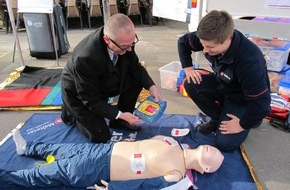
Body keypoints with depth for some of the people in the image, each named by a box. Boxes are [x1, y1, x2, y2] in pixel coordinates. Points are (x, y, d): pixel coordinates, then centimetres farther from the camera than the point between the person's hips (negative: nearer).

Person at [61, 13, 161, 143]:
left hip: (104, 83, 6)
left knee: (137, 80, -12)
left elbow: (135, 66, -6)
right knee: (101, 137, -5)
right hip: (79, 95, -6)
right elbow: (91, 100, -28)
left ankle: (119, 121, 7)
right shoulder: (85, 58, -40)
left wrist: (151, 86, -20)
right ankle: (71, 112, 20)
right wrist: (119, 114, -29)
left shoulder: (124, 39, -24)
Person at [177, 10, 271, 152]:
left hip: (244, 98, -6)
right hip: (223, 84, 6)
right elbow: (182, 42, -2)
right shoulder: (210, 38, -23)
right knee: (191, 84, -19)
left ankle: (253, 118, 15)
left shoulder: (249, 60, -41)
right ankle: (218, 118, 3)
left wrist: (242, 125, -19)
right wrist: (188, 68, -12)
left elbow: (261, 103, -33)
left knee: (224, 144, -14)